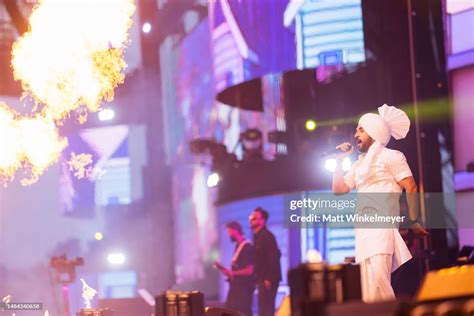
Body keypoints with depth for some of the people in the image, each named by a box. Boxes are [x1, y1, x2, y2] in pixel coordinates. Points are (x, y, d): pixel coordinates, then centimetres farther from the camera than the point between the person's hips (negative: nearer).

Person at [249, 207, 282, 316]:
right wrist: (259, 278, 13)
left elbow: (274, 256, -21)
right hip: (262, 279, 9)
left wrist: (268, 279, -21)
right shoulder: (258, 236, 15)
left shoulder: (266, 236, -13)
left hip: (267, 279, -9)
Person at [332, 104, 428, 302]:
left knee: (377, 281, -24)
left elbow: (411, 188, -3)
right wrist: (340, 160, 17)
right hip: (363, 229, 8)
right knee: (368, 286, 1)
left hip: (381, 225, -8)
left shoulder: (390, 156, 2)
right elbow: (338, 189, 23)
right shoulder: (359, 164, 24)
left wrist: (413, 221, -6)